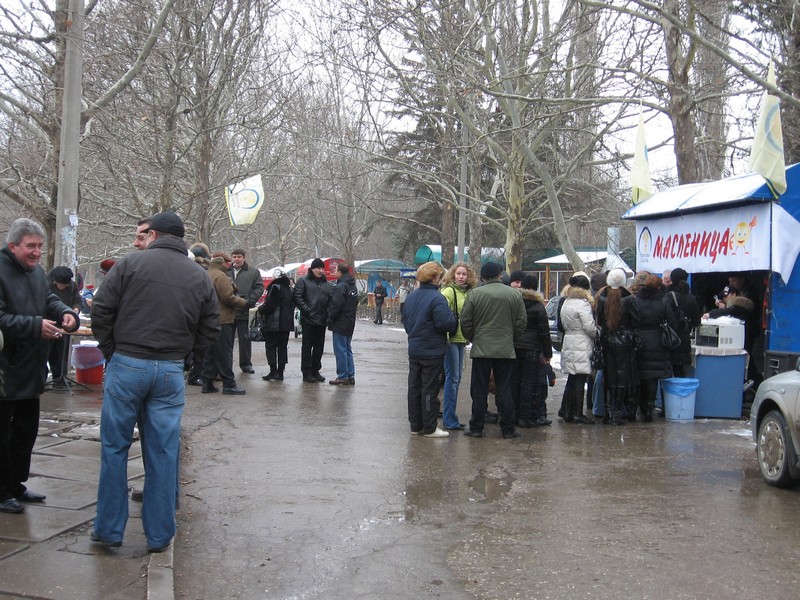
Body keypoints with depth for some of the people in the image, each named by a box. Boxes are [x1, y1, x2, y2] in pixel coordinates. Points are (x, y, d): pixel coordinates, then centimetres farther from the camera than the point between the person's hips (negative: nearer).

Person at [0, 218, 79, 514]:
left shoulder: (37, 272, 10)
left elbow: (49, 300, 13)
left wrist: (66, 312, -8)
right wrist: (36, 326, -29)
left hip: (30, 371, 9)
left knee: (27, 429, 19)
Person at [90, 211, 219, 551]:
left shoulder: (131, 263, -2)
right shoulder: (200, 277, 8)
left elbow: (101, 312, -4)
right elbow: (210, 329, 9)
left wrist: (111, 352, 8)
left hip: (126, 366, -2)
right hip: (171, 371, 3)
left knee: (114, 448, 9)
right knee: (163, 453, 8)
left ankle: (109, 530, 15)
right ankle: (159, 535, 14)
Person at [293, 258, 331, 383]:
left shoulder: (326, 284, 16)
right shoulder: (303, 281, -1)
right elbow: (297, 297, -9)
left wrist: (328, 313, 0)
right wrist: (307, 310, -16)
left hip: (322, 320, 6)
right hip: (308, 320, -6)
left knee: (319, 347, 10)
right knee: (307, 346, -1)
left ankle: (315, 371, 20)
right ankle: (307, 373, 4)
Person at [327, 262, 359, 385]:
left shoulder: (341, 287, -17)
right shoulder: (353, 286, 12)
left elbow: (336, 306, -21)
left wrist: (330, 318, -10)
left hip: (340, 324, -9)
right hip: (350, 323, 9)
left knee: (340, 350, -3)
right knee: (347, 349, 14)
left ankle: (343, 377, -1)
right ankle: (351, 376, 16)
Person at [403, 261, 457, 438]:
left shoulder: (411, 297, 7)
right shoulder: (436, 298, -18)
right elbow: (446, 323, -23)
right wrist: (453, 317, -3)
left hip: (414, 349, 7)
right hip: (432, 352, -7)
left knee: (414, 388, 12)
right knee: (430, 390, 1)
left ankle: (415, 425, 20)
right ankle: (429, 428, 7)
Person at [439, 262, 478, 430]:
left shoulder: (467, 293, 13)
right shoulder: (449, 291, -11)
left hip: (461, 340, 8)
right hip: (451, 340, -8)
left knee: (456, 379, 12)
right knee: (452, 379, -7)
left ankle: (450, 417, 21)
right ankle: (449, 421, -1)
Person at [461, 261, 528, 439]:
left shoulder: (474, 294, -4)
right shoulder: (515, 294, 1)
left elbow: (465, 321, -2)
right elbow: (522, 322, 4)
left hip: (481, 349, -1)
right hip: (506, 350, 1)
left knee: (479, 391, 6)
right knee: (504, 391, 7)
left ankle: (476, 428, 11)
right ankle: (508, 429, 10)